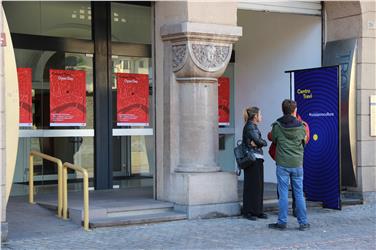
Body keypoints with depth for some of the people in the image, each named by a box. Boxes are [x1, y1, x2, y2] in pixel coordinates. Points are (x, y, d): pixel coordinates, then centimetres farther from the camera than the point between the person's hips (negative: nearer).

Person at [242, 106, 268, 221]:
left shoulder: (254, 127, 20)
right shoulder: (249, 127, -9)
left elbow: (263, 142, 10)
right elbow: (258, 141, -18)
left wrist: (257, 143, -8)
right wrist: (263, 142, 1)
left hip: (258, 159, 9)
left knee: (259, 185, 10)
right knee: (251, 185, -6)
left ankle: (257, 210, 16)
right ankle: (248, 211, 0)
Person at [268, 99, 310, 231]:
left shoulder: (277, 126, -6)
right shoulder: (300, 126, -2)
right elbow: (304, 142, 11)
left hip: (282, 164, -1)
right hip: (297, 164, 1)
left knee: (283, 194, 3)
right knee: (299, 193, 7)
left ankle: (282, 222, 6)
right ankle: (303, 222, 11)